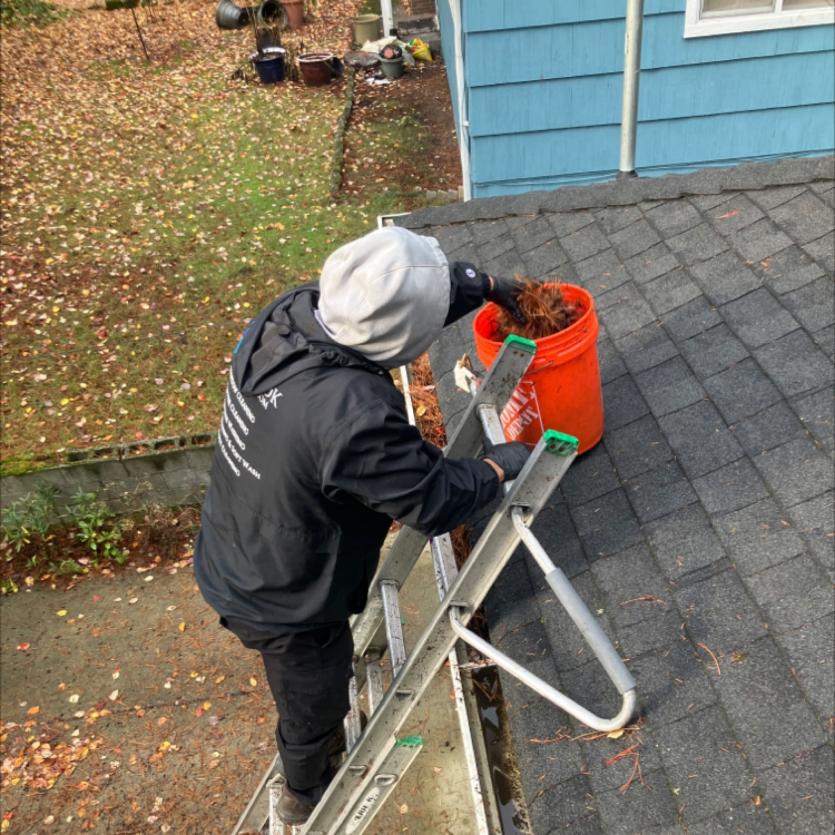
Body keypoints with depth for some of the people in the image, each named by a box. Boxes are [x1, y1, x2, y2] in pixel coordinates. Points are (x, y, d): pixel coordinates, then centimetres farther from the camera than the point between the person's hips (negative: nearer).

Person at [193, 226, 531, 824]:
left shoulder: (293, 312, -17)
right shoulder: (353, 416, -41)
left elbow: (393, 296, 1)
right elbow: (436, 499, -26)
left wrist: (483, 284, 8)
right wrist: (499, 467, -8)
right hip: (282, 602, -7)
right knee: (315, 703, 25)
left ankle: (323, 742, 66)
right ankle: (309, 798, 56)